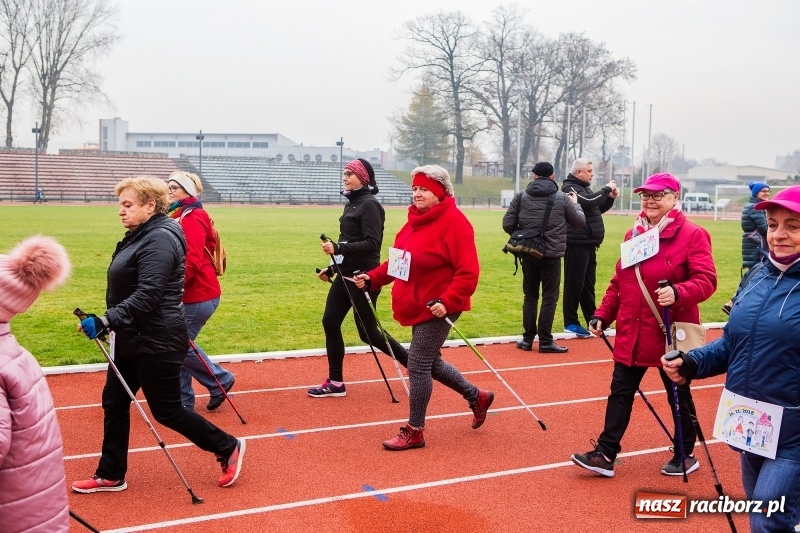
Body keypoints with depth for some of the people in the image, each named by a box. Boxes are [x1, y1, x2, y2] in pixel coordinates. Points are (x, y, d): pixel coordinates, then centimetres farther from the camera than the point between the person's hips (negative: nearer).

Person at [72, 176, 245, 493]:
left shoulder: (160, 239, -21)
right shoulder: (141, 236, 11)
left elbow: (147, 295, -30)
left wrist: (106, 321, -34)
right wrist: (110, 323, 23)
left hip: (157, 343, -10)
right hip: (131, 339, 10)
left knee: (167, 411, 1)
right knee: (114, 403, 13)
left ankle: (228, 448, 18)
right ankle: (110, 475, 25)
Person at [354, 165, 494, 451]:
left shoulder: (454, 222, -16)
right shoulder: (416, 219, 11)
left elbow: (468, 272, -21)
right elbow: (398, 261, 16)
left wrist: (447, 302, -29)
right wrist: (371, 278, 5)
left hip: (437, 308, -9)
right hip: (417, 306, 9)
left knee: (418, 365, -3)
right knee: (429, 362, 19)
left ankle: (414, 432, 12)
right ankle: (476, 397, 39)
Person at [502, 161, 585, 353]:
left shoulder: (521, 196, 0)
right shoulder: (562, 198, -3)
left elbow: (507, 224, -3)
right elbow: (580, 221, 8)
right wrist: (576, 204, 26)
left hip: (528, 254, 2)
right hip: (551, 255, -2)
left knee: (530, 295, 12)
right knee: (549, 297, 4)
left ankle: (528, 338, 15)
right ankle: (545, 341, 4)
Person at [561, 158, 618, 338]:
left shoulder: (583, 188, 19)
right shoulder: (570, 188, -10)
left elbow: (597, 208, 26)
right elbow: (588, 202, -26)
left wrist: (610, 198, 9)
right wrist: (606, 189, -14)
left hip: (588, 244, 10)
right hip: (577, 244, -10)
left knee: (588, 284, 14)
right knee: (574, 284, -6)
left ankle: (592, 320, 22)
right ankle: (570, 323, -1)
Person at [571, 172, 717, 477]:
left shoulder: (692, 235, -9)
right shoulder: (633, 235, 10)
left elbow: (706, 281, -17)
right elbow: (619, 282, 15)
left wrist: (677, 292, -35)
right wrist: (602, 315, 9)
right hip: (631, 335, 6)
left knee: (678, 395, 11)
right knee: (620, 393, 6)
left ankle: (685, 456, 28)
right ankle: (605, 454, 11)